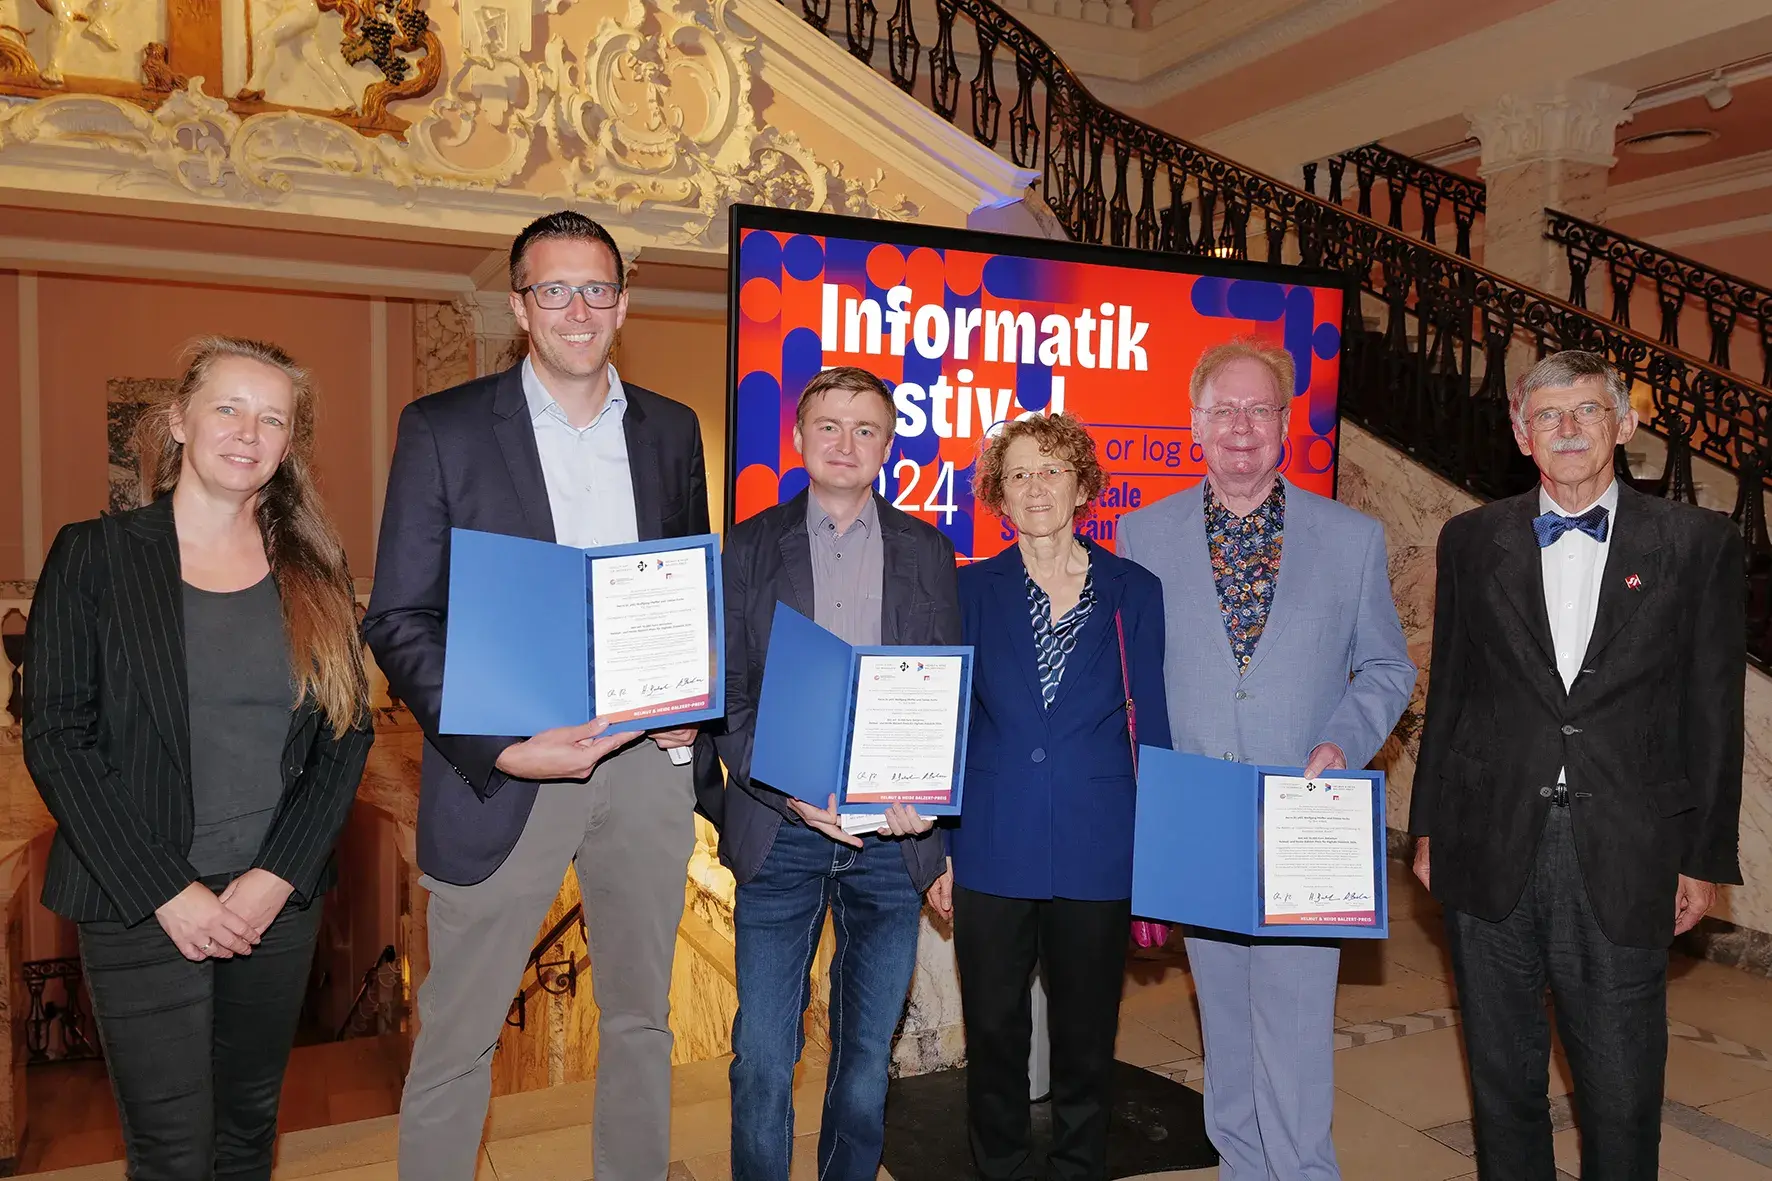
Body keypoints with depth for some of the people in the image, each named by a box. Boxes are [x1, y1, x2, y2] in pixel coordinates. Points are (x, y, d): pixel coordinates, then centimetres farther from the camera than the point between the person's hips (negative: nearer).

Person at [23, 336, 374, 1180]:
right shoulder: (94, 556, -4)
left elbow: (348, 734, 3)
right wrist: (165, 893, -13)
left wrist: (280, 875, -8)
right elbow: (56, 739, -8)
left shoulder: (313, 570, 5)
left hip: (280, 899, 3)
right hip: (140, 911, -3)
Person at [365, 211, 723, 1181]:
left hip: (648, 763, 4)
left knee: (641, 1020, 17)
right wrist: (499, 747, -19)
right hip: (505, 772, -3)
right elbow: (399, 620, -6)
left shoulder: (670, 431, 9)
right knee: (456, 1037, 7)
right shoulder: (443, 429, -2)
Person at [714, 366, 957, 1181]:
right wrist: (789, 792, -13)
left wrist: (929, 804, -6)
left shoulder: (926, 552, 8)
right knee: (763, 1056, 1)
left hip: (892, 838, 1)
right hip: (781, 833, -1)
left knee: (867, 1052, 12)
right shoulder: (751, 547, 4)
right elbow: (728, 696, 1)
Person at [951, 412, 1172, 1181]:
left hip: (1098, 851, 0)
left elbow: (1151, 725, 5)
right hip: (992, 850, 0)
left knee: (1086, 1039, 12)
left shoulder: (1133, 591, 2)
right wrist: (937, 847, 1)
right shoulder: (973, 589, 3)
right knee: (994, 1037, 10)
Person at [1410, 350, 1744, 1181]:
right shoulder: (1472, 541, 6)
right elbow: (1448, 693, 8)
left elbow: (1713, 712, 2)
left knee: (1622, 1096, 6)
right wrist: (1430, 826, 7)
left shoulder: (1697, 543, 2)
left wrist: (1705, 856, 1)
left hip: (1623, 862, -1)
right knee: (1503, 1079, 14)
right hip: (1491, 856, 2)